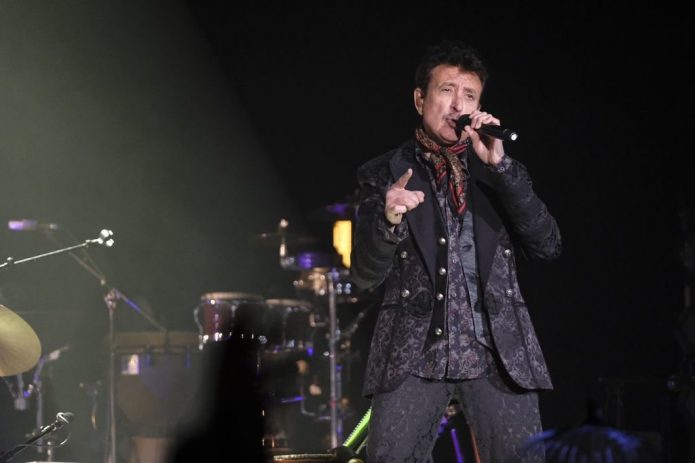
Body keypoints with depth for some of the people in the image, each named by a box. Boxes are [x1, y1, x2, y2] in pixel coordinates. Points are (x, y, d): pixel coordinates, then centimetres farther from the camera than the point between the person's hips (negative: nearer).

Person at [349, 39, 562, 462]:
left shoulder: (501, 173, 15)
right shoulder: (384, 175, 10)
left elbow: (548, 246, 2)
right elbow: (365, 275, 3)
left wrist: (499, 165, -8)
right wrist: (389, 220, -18)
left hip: (499, 352, 1)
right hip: (414, 352, -1)